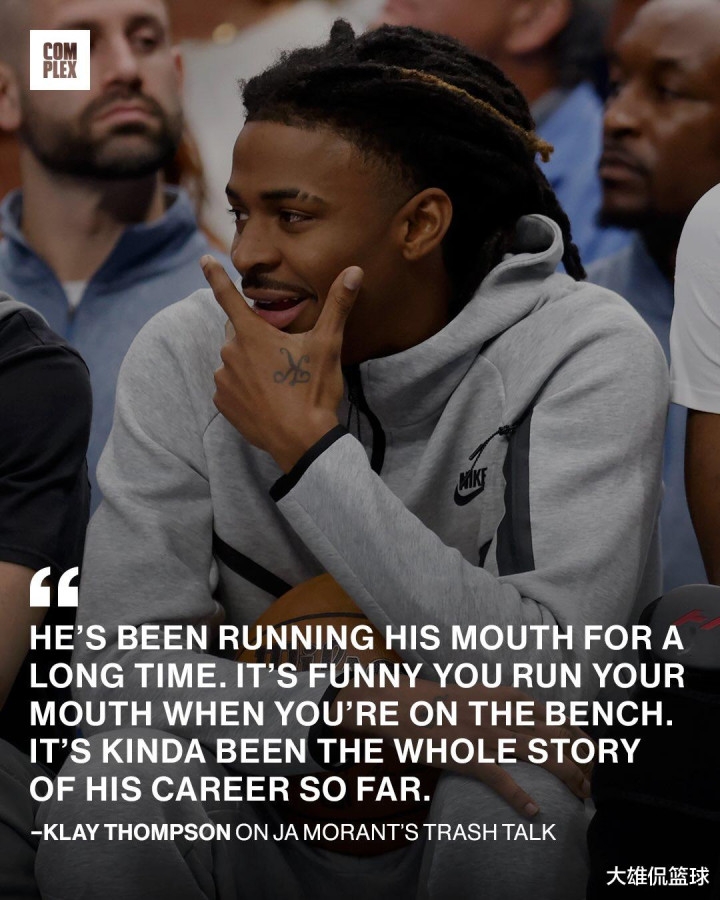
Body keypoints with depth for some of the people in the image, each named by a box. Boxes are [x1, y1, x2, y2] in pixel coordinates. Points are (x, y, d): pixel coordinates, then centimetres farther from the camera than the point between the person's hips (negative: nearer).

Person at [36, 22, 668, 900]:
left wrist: (311, 453, -26)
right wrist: (340, 707, -31)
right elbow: (123, 656, -13)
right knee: (102, 816, -29)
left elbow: (552, 676, -26)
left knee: (515, 809, -36)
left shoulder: (585, 354, -15)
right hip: (283, 813, 2)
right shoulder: (185, 356, -6)